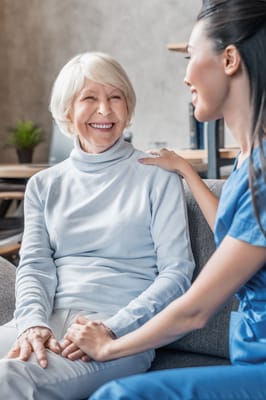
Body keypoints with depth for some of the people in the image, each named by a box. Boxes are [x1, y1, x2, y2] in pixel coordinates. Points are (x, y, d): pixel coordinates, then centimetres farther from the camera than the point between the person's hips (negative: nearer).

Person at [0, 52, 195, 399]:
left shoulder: (157, 177, 4)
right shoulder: (44, 185, 16)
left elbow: (177, 272, -1)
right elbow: (34, 266, 9)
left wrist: (112, 329, -14)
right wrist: (33, 323, -12)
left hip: (123, 330, -4)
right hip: (50, 322, 4)